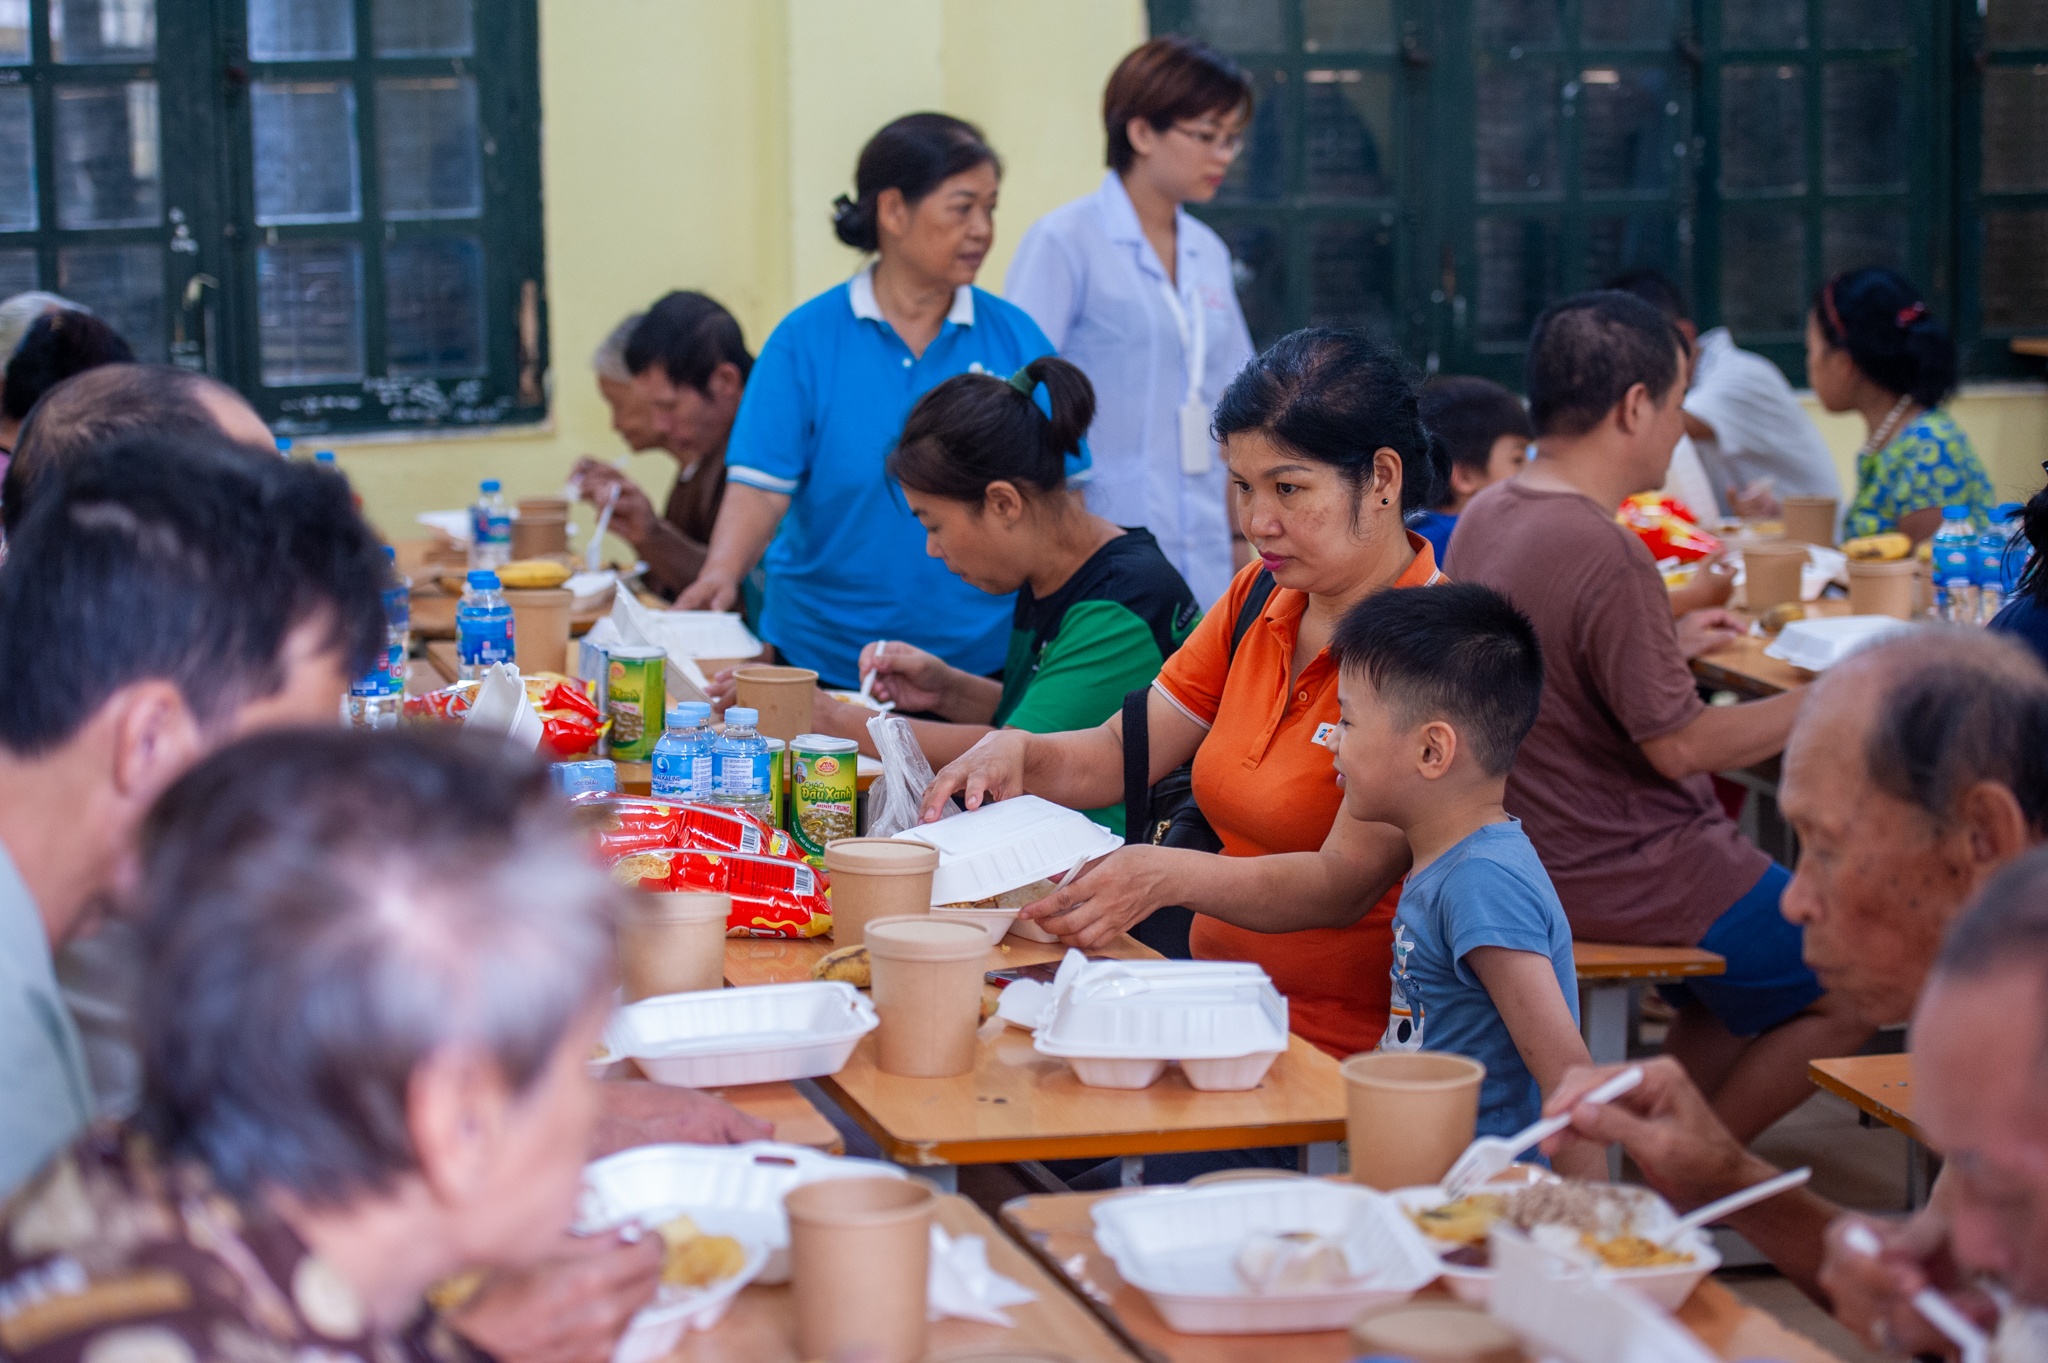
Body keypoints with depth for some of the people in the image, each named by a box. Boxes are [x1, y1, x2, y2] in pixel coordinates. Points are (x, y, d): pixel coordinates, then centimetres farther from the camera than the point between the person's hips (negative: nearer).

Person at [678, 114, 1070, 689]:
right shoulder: (806, 340, -1)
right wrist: (722, 573, -26)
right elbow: (759, 485, -8)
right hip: (825, 658, -1)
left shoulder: (1015, 339, 3)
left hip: (984, 659, 1)